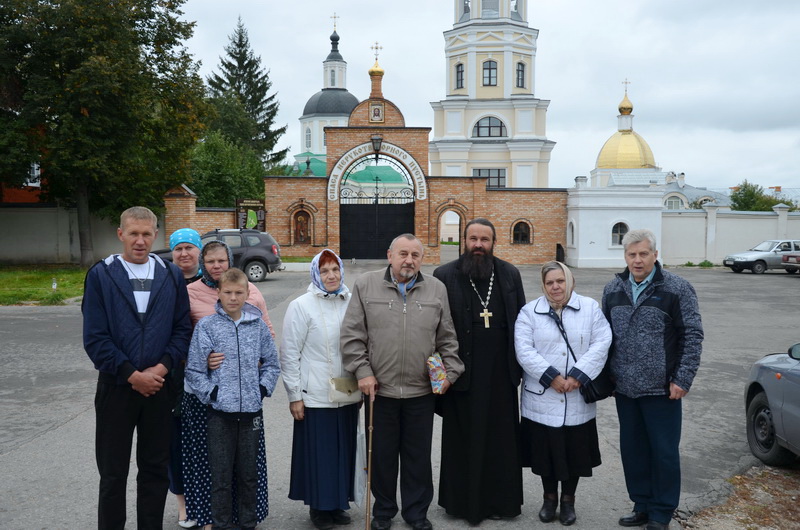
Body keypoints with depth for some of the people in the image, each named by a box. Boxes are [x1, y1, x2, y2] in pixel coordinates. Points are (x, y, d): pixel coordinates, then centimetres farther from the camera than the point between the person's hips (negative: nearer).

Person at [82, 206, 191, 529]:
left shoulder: (172, 275, 4)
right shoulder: (100, 275, -3)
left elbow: (182, 329, 3)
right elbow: (94, 338, -7)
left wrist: (161, 369, -12)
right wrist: (133, 375, -12)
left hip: (159, 386, 2)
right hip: (116, 387, -2)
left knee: (156, 470, 11)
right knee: (113, 473, 9)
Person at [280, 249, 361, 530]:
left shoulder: (351, 303, 2)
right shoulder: (301, 306, -7)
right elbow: (289, 354, -6)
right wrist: (294, 395, -7)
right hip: (315, 396, -4)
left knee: (344, 450, 12)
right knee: (318, 452, 4)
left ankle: (338, 503, 30)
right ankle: (319, 507, 23)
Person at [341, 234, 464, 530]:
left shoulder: (436, 290, 6)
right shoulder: (366, 286, 0)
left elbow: (447, 339, 10)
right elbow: (351, 335, -1)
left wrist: (450, 371, 2)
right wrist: (363, 371, -7)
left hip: (421, 392, 1)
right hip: (379, 389, -1)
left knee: (418, 456, 11)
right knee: (382, 455, 11)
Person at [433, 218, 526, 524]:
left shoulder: (510, 274, 7)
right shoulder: (444, 276, -2)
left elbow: (521, 320, 9)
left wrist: (521, 363, 5)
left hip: (500, 372, 2)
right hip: (462, 371, -2)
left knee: (501, 439, 8)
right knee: (464, 439, 6)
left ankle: (499, 501, 23)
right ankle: (462, 501, 20)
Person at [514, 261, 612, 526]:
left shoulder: (591, 308, 3)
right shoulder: (529, 312, 1)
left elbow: (601, 344, -6)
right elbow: (524, 350, -8)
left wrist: (578, 376, -16)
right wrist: (551, 377, -17)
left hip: (578, 400, 0)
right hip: (542, 398, 0)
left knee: (575, 451, 9)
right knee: (545, 450, 9)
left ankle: (568, 500, 28)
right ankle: (549, 497, 29)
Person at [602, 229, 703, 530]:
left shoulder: (677, 289, -7)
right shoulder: (613, 290, 7)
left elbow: (692, 336, -8)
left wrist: (682, 380, -12)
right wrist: (606, 375, 9)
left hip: (662, 389, -4)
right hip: (625, 389, 5)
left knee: (664, 452, 5)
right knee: (632, 450, 13)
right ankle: (642, 506, 29)